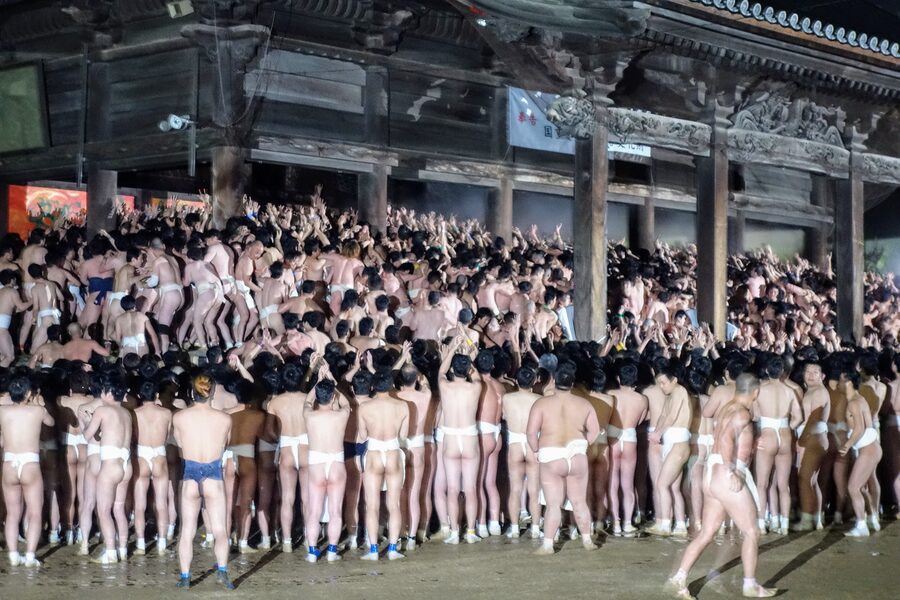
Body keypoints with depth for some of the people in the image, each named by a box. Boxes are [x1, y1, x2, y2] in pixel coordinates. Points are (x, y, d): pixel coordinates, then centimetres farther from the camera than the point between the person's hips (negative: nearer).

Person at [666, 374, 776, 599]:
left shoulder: (727, 409, 15)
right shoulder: (742, 413, -12)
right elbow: (726, 439, -28)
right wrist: (731, 472, -26)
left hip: (712, 475, 9)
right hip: (727, 477, -9)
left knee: (706, 533, 10)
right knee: (751, 532, 3)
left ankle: (679, 578, 4)